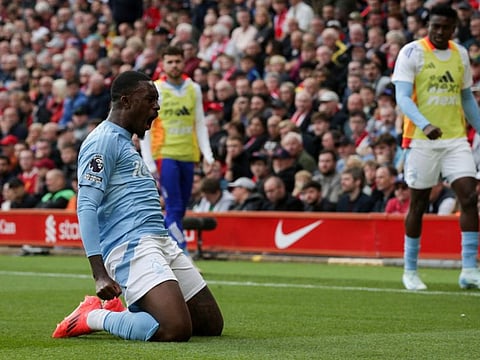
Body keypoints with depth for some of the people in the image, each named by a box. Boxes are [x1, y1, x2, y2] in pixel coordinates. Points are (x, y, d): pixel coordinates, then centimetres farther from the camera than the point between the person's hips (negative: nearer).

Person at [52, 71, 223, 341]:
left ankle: (119, 311, 14)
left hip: (162, 242, 10)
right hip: (131, 246, -10)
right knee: (177, 330, -26)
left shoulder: (126, 143, 24)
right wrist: (100, 274, -23)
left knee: (212, 325, 6)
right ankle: (95, 317, -6)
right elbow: (86, 207, -16)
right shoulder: (104, 140, -7)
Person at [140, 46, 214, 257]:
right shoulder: (154, 90, -2)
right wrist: (149, 163, -10)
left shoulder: (194, 89, 11)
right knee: (174, 209, -11)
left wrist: (207, 154, 2)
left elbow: (200, 124, 13)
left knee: (179, 211, 7)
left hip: (188, 157, 5)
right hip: (165, 155, -5)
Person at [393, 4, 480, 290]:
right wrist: (425, 125, -31)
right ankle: (410, 271, 16)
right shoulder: (412, 52, -6)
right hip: (422, 140, -4)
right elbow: (402, 97, -15)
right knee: (419, 205, 3)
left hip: (456, 139, 4)